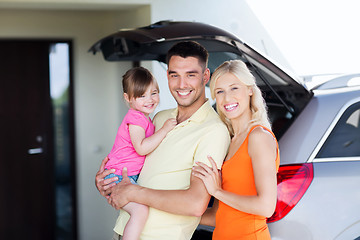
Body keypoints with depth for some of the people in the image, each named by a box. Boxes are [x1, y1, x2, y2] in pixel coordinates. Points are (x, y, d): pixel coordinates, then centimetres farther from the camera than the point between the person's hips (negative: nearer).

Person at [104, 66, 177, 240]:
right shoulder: (135, 118, -16)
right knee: (141, 210, -27)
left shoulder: (144, 119, 15)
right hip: (118, 177, -10)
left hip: (132, 176, 10)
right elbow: (141, 148, -27)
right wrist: (164, 130, -22)